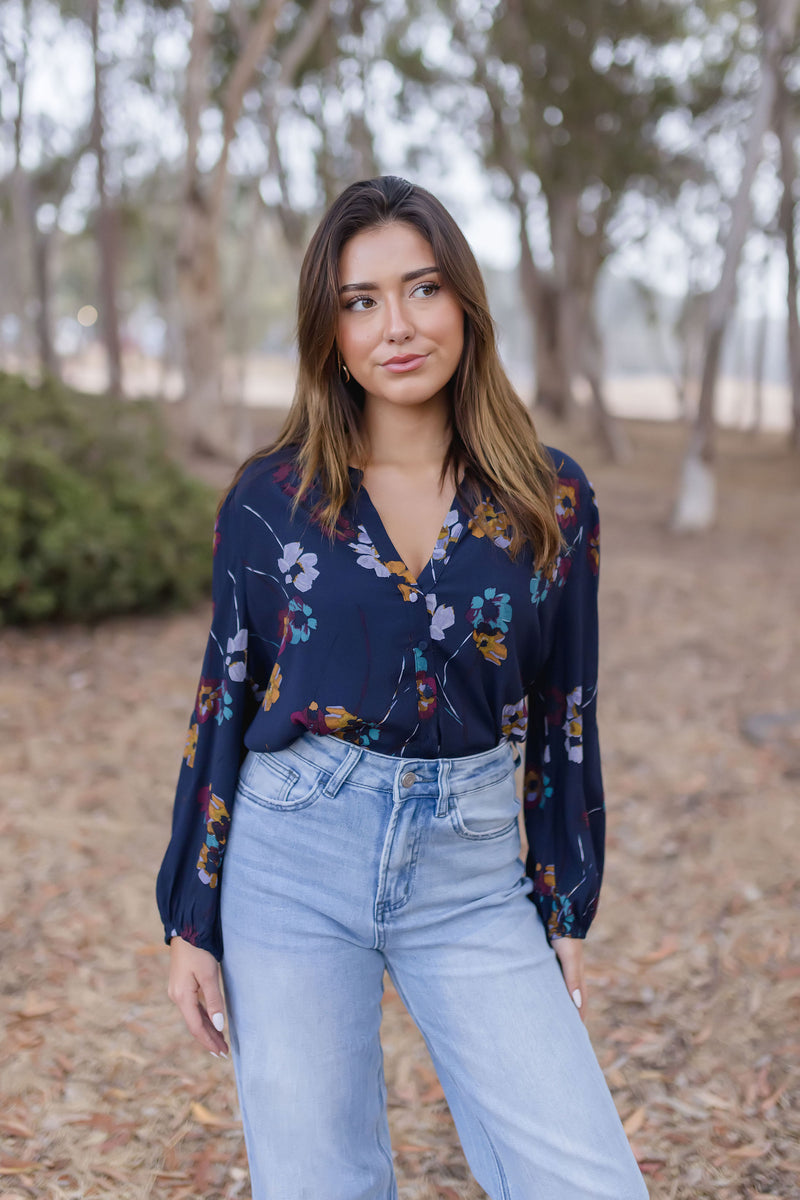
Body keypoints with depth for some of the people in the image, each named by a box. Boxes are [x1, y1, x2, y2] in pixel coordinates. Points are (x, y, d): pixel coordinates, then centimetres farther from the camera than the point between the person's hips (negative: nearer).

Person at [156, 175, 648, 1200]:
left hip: (473, 875, 1)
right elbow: (225, 703, 3)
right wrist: (191, 922, 3)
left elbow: (564, 715, 7)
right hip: (294, 859, 0)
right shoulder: (271, 496, -2)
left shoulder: (551, 499, 1)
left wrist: (567, 911, 9)